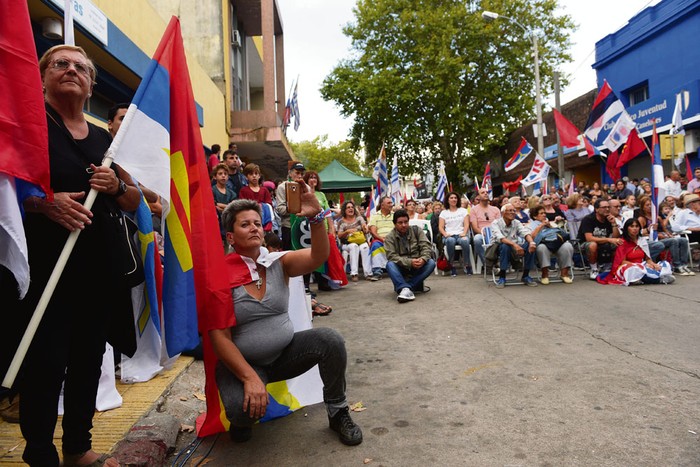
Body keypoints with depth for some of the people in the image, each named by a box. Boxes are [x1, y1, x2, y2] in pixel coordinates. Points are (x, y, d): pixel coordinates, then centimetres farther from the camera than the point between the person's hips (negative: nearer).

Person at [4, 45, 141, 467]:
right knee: (46, 363, -1)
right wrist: (44, 202, -22)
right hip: (43, 264, -5)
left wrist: (117, 186, -5)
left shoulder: (105, 139, 14)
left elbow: (134, 201, 16)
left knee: (89, 359, 12)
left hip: (97, 267, 5)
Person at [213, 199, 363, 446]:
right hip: (241, 362, -3)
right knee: (245, 409, -32)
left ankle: (338, 412, 0)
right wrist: (250, 377, -24)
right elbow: (220, 337, -15)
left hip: (286, 353, 3)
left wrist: (316, 217, -38)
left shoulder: (278, 263, -3)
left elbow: (318, 257, -22)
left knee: (330, 339, -22)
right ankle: (242, 419, 8)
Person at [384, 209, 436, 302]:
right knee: (390, 264, -30)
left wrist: (423, 259, -29)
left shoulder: (417, 230, 1)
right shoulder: (390, 237, -6)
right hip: (401, 268, -2)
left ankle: (401, 286, -29)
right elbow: (392, 256, -18)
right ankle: (406, 289, -46)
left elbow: (426, 246, -7)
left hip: (417, 267, 2)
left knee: (431, 263, -25)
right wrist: (410, 262, -31)